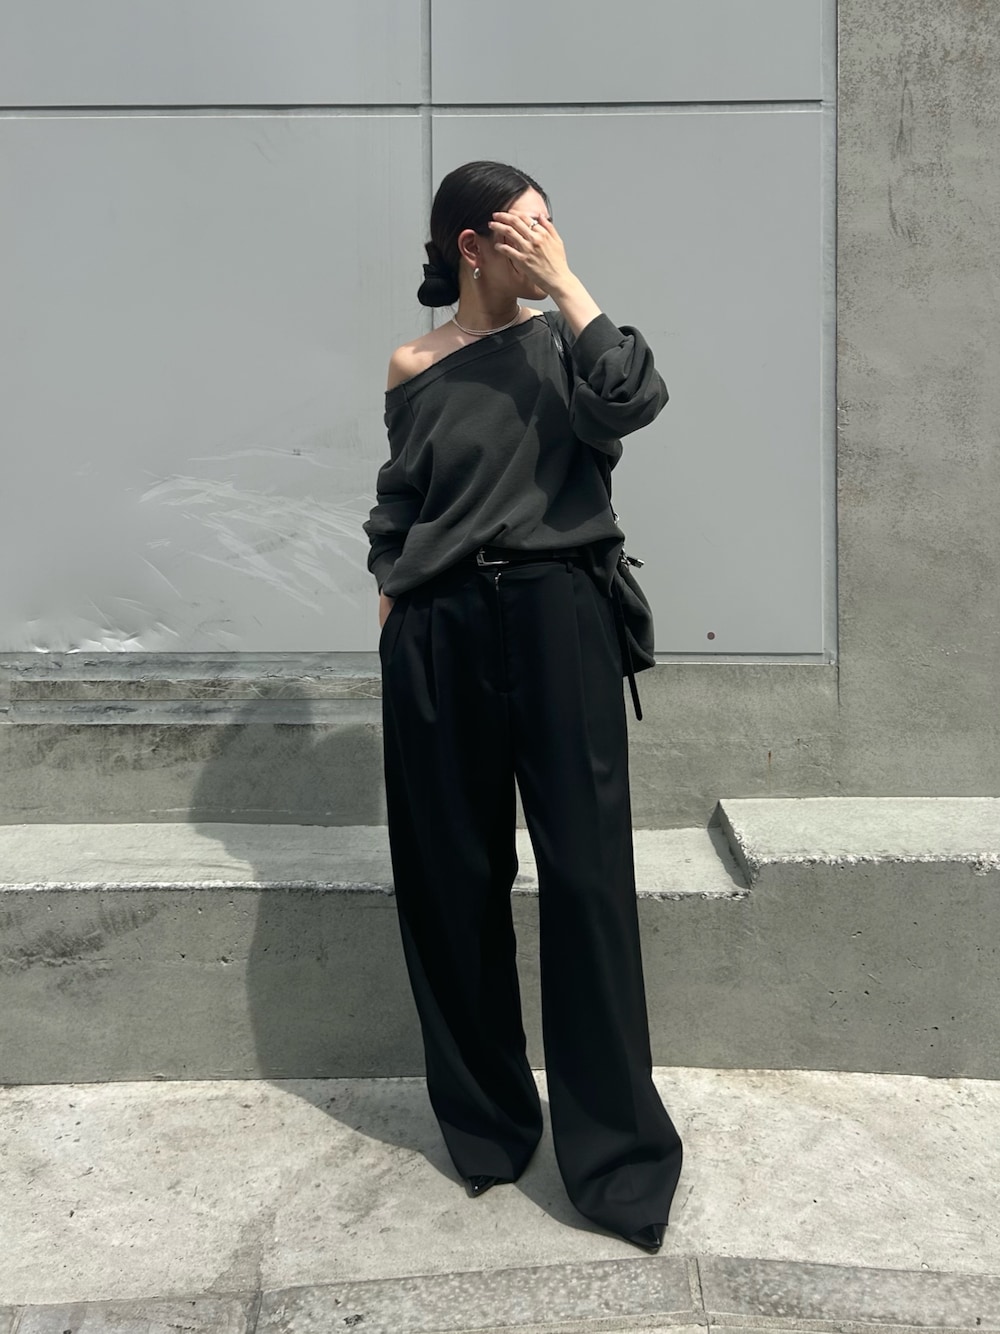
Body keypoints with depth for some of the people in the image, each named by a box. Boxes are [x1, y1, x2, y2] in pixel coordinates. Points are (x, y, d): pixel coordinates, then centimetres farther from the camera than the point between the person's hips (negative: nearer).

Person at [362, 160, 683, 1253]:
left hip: (557, 621, -1)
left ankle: (620, 1158, 10)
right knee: (454, 883, 7)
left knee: (587, 877, -3)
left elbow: (632, 402, -13)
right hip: (438, 637, 2)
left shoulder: (562, 338, 8)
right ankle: (485, 1121, 27)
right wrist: (393, 619, 10)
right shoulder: (415, 369, 10)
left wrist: (566, 284, -8)